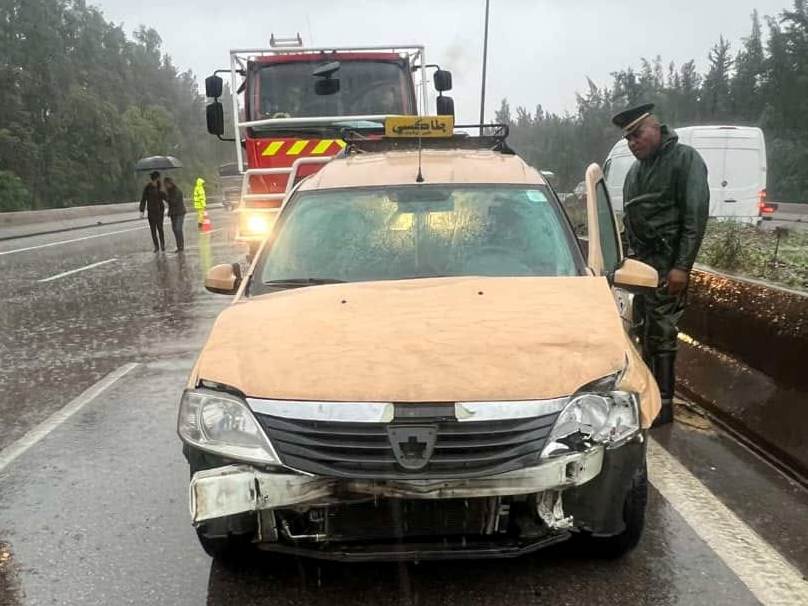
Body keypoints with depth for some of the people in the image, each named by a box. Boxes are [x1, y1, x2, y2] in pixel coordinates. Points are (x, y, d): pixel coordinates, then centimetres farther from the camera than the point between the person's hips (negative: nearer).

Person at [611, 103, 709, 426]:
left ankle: (663, 405, 5)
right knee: (640, 330, 11)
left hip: (666, 264, -7)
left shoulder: (684, 159, -6)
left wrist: (682, 266, -18)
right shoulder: (637, 168, 18)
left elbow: (696, 216, -13)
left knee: (661, 334, -4)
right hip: (639, 261, 7)